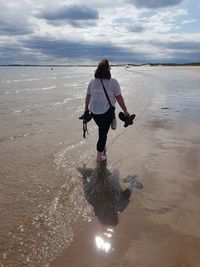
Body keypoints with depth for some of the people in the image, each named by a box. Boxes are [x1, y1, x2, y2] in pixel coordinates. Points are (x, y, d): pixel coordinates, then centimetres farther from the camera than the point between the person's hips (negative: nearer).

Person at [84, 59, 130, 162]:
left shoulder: (92, 81, 4)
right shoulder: (113, 82, -7)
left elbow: (87, 97, 9)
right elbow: (119, 98, -8)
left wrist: (86, 110, 20)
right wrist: (125, 111, 0)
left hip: (94, 111, 4)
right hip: (107, 112, -4)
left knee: (102, 129, 24)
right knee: (104, 132, 5)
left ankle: (102, 147, 38)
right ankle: (99, 155, 13)